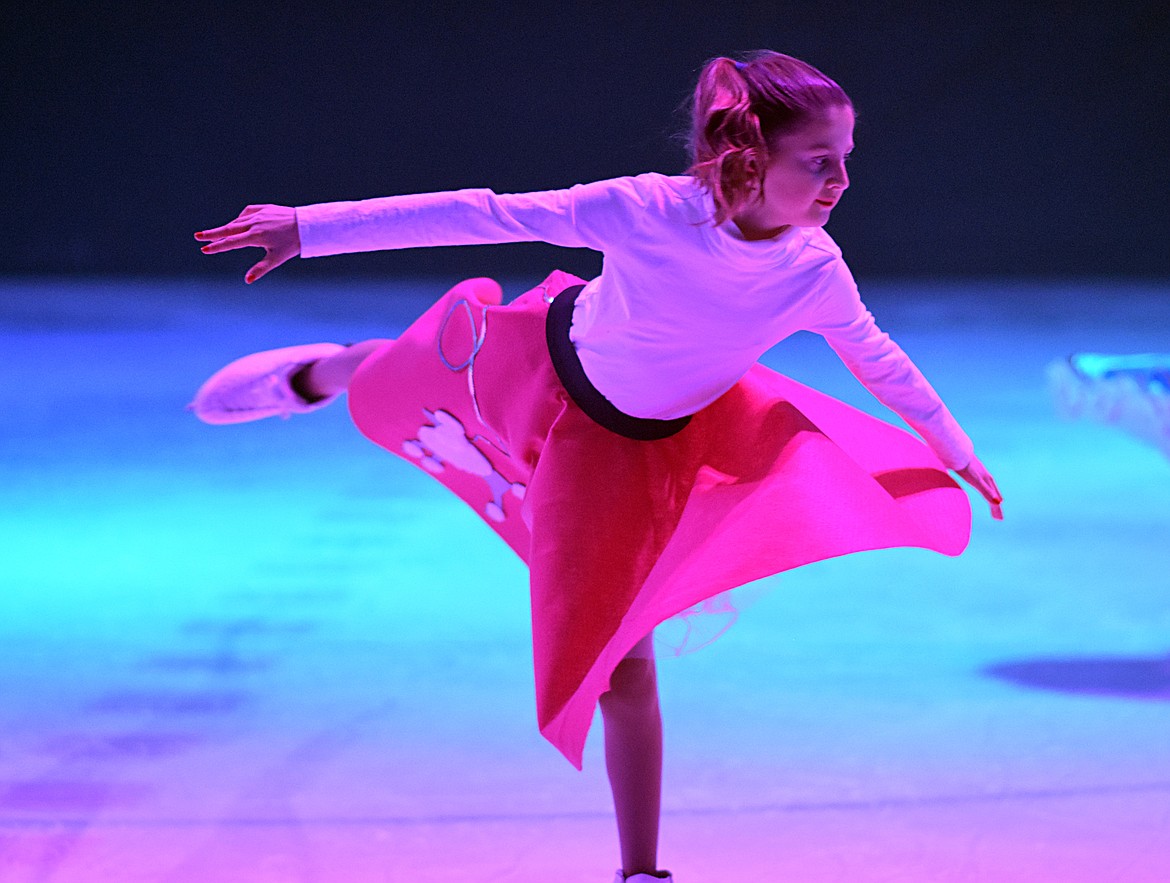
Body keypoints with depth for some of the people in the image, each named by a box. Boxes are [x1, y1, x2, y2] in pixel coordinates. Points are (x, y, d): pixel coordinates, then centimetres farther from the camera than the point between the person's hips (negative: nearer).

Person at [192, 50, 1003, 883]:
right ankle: (317, 375, 67)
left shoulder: (817, 273, -26)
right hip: (545, 365, -1)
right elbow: (482, 215, -34)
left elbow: (880, 361, -5)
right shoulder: (647, 212, -37)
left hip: (650, 445, 1)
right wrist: (311, 227, -34)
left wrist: (958, 453, 9)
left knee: (620, 664, -1)